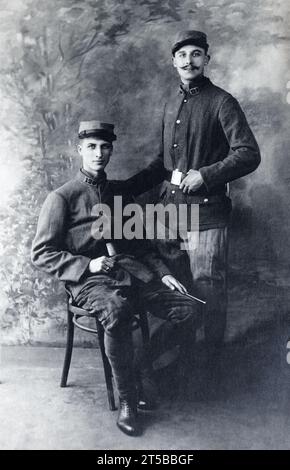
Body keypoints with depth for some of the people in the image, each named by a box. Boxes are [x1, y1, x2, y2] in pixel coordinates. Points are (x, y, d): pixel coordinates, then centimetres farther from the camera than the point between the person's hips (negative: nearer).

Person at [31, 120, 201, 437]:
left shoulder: (119, 193, 19)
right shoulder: (62, 198, 2)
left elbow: (140, 243, 23)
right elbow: (40, 254, -2)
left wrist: (162, 272, 7)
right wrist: (87, 265, -14)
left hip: (131, 271, 5)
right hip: (90, 280, -5)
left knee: (188, 310, -15)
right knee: (116, 312, -38)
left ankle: (147, 365, 8)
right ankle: (127, 401, -16)